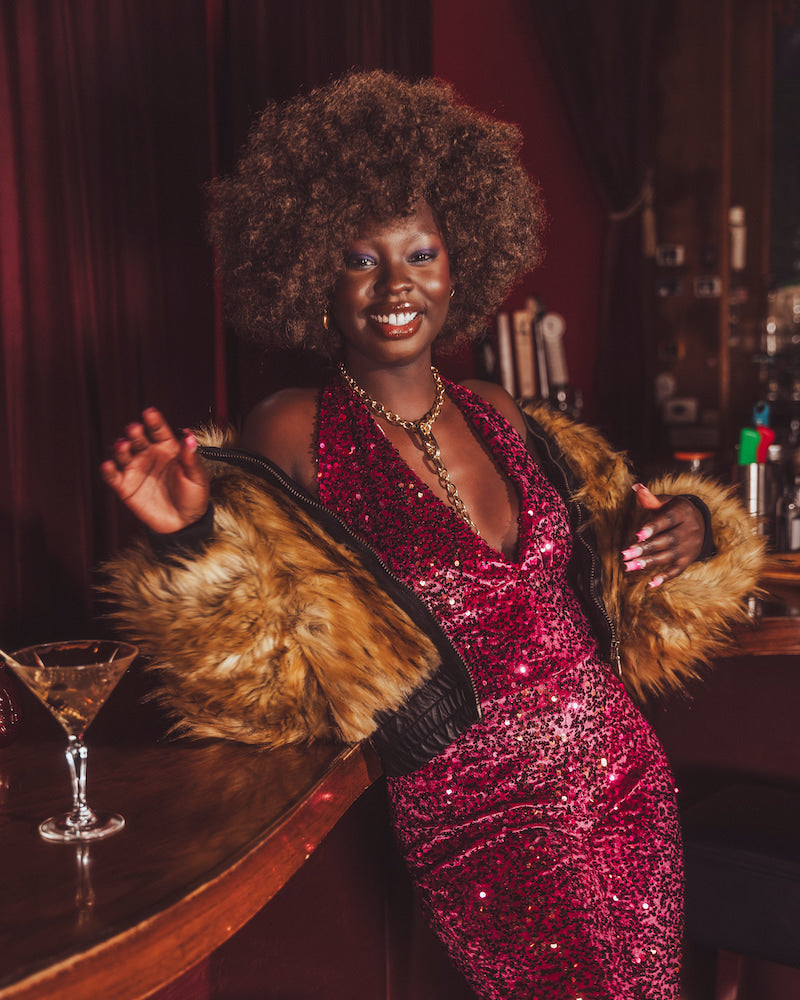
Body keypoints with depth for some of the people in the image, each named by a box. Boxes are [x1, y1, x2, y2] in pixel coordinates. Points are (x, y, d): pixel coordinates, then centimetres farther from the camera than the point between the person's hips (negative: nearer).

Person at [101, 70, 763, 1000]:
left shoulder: (501, 418, 5)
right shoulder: (294, 436, -9)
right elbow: (262, 676, -13)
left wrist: (688, 528, -3)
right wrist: (191, 542, -28)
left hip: (629, 787, 5)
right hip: (486, 830, -5)